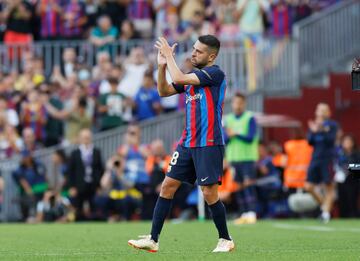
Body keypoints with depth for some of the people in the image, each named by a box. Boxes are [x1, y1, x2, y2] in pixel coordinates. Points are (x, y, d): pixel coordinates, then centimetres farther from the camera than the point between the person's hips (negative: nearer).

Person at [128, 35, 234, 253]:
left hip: (209, 144, -8)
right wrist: (162, 65, 4)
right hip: (188, 143, 8)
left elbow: (179, 79, -19)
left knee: (209, 193, -7)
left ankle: (226, 240, 11)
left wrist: (169, 55, -6)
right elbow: (164, 91, 18)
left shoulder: (215, 73, -10)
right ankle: (153, 240, 2)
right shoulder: (192, 77, 15)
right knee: (168, 186, 1)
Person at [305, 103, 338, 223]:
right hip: (315, 158, 5)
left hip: (328, 159, -5)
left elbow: (331, 140, -12)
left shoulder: (332, 125, -1)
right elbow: (310, 142, 5)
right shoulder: (314, 125, 11)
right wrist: (313, 131, -11)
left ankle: (326, 212, 1)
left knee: (329, 187, -3)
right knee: (308, 187, -1)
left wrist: (322, 131, -23)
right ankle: (324, 205, 17)